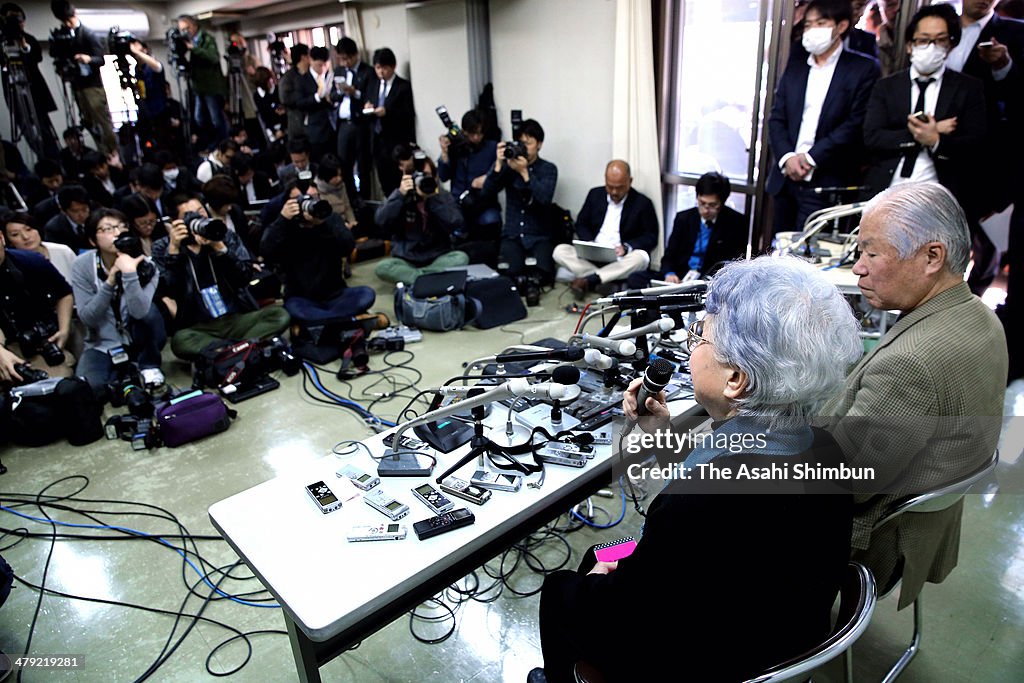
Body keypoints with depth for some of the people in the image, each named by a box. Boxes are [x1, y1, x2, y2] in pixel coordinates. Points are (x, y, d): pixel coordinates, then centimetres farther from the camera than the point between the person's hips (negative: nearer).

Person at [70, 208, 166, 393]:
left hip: (137, 341, 1)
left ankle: (148, 366, -10)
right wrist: (110, 281, -25)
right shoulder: (82, 265, -9)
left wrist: (129, 273, -37)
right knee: (88, 387, -30)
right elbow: (87, 318, -16)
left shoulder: (144, 265, -13)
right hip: (102, 345, 0)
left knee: (148, 310, -32)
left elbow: (139, 311, -29)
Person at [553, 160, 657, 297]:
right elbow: (581, 225, 14)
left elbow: (651, 237, -1)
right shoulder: (595, 194, 9)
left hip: (620, 259, -3)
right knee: (560, 251, -21)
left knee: (641, 257, -36)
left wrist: (627, 247, -19)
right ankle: (607, 282, -29)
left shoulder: (643, 203, 0)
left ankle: (588, 280, -30)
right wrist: (589, 243, -8)